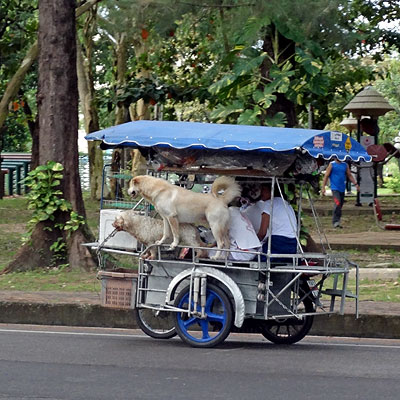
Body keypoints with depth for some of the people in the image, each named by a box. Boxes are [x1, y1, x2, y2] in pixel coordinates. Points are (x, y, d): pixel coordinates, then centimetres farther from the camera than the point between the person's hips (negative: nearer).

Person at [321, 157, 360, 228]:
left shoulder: (345, 165, 11)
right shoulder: (331, 165, -1)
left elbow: (349, 175, 18)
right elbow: (326, 176, -2)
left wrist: (355, 184, 8)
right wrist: (323, 187, -9)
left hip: (342, 188, 5)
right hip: (335, 188, -5)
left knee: (340, 205, 7)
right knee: (337, 204, -20)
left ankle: (337, 222, 15)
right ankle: (335, 222, -20)